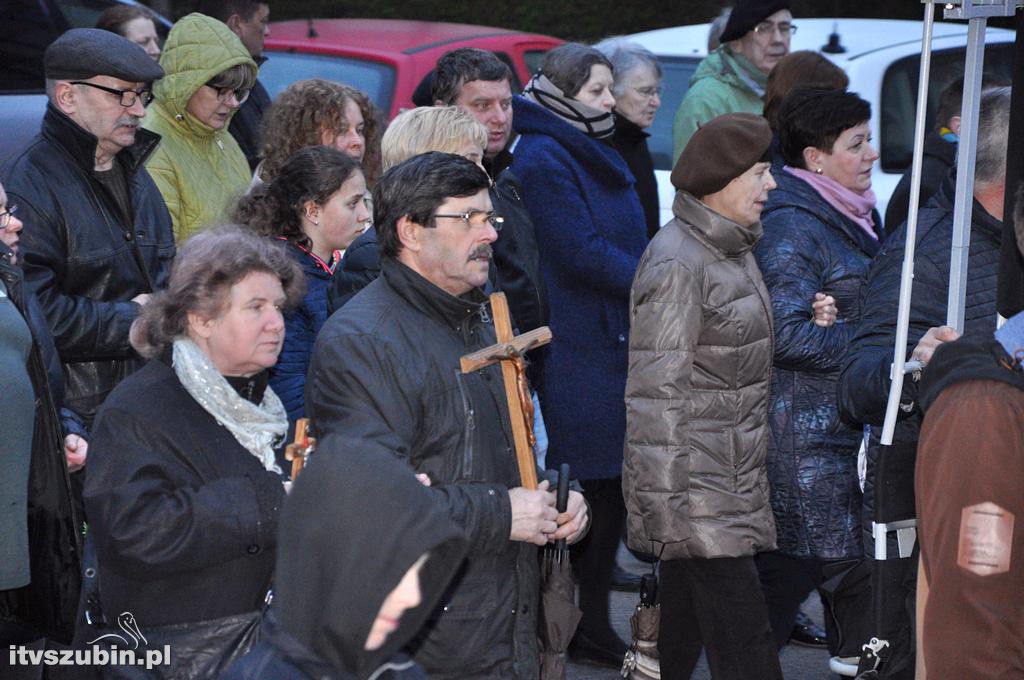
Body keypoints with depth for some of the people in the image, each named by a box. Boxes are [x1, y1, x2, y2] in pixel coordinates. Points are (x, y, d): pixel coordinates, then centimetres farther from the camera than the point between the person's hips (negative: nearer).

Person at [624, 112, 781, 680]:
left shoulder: (732, 248, 12)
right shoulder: (677, 265, -17)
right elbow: (656, 395, -19)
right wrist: (666, 507, -21)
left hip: (732, 477, 9)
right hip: (696, 485, -9)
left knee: (678, 634, 14)